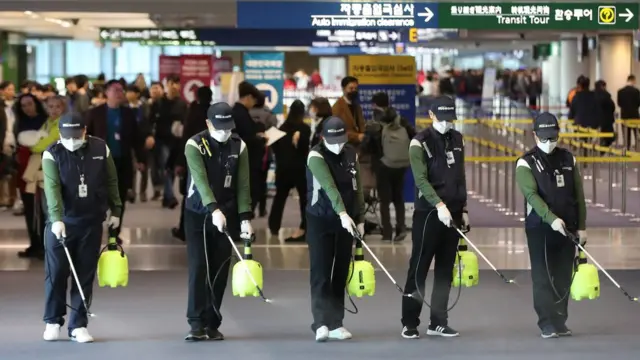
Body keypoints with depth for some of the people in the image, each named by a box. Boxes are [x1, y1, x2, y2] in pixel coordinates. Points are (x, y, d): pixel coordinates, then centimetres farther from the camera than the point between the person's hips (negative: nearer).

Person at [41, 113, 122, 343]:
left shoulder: (100, 149, -1)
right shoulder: (52, 154, -10)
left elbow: (111, 182, 8)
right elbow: (52, 188, -21)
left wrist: (115, 211, 8)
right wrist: (57, 219, -32)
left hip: (91, 222, 2)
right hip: (61, 222, -2)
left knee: (85, 275, 4)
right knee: (56, 272, 1)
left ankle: (78, 325, 11)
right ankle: (53, 321, 17)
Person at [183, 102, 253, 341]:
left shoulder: (239, 147, -1)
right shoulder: (195, 145, -12)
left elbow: (242, 185, -2)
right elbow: (201, 179, -24)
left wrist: (245, 218, -12)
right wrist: (214, 209, -37)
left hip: (226, 215, 3)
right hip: (198, 214, -3)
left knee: (219, 270, 3)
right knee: (198, 268, -9)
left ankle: (212, 324, 9)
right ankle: (197, 324, -9)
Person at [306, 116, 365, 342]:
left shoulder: (351, 155, 6)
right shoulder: (316, 156, -13)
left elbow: (357, 188, 12)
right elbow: (329, 186, -26)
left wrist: (360, 219, 7)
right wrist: (342, 213, -37)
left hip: (346, 221, 5)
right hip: (320, 221, -5)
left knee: (341, 274, 6)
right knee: (321, 273, -8)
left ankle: (335, 323, 10)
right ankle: (321, 323, -13)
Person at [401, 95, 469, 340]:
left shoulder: (457, 139, 12)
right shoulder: (420, 142, -7)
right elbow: (421, 180, -17)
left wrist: (463, 209, 12)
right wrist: (439, 205, -27)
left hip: (452, 214, 6)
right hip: (428, 213, -6)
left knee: (445, 270, 8)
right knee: (419, 268, -4)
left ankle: (438, 322, 14)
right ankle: (410, 323, 2)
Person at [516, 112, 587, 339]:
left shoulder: (568, 159, 8)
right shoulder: (526, 163, -5)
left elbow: (579, 195, 10)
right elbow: (531, 195, -17)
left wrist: (581, 226, 5)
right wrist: (551, 218, -29)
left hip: (567, 228, 4)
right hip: (540, 228, -4)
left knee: (563, 278, 6)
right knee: (543, 277, -3)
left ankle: (560, 321, 14)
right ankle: (547, 323, -1)